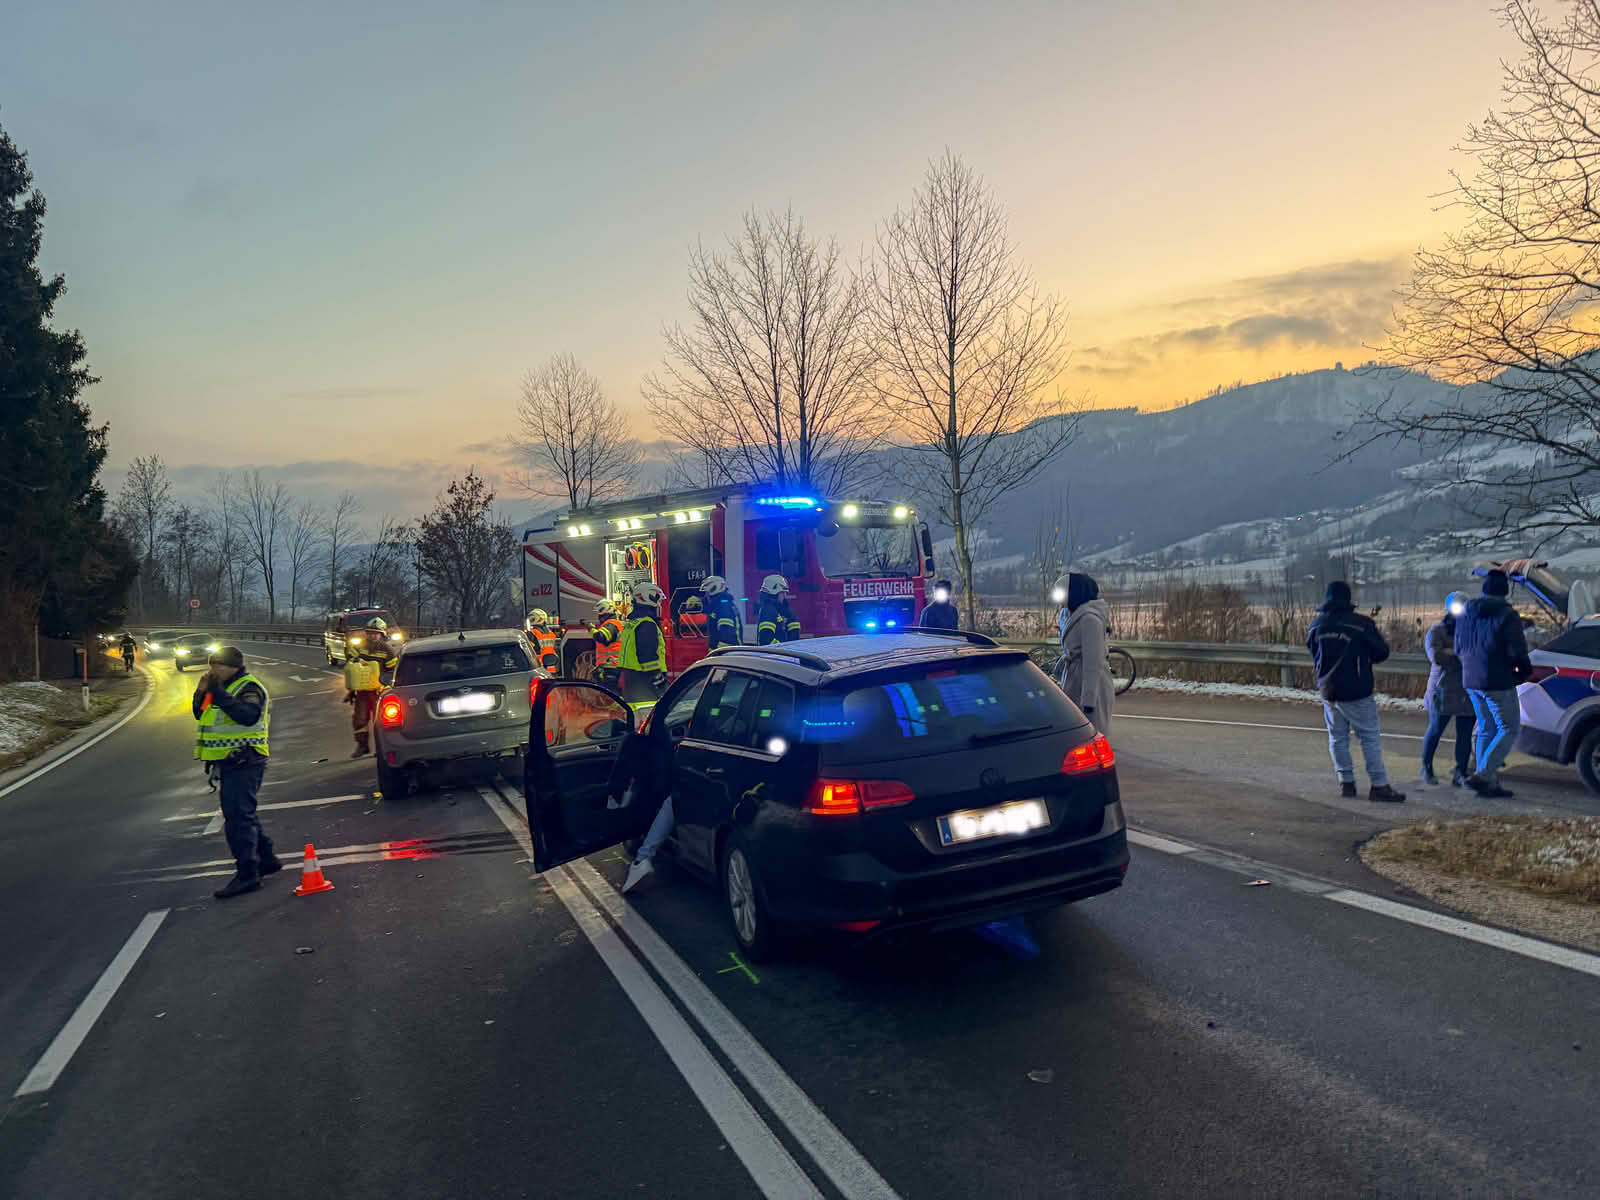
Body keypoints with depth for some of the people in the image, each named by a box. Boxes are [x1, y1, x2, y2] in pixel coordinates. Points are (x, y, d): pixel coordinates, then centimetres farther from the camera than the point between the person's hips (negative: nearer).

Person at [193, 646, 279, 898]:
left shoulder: (248, 688, -14)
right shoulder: (224, 688, 17)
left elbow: (248, 715, -32)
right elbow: (201, 714, 22)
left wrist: (218, 694, -28)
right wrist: (201, 693, 4)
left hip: (243, 762, -10)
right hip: (230, 763, 10)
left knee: (237, 817, -12)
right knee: (242, 814, 18)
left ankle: (247, 875, -11)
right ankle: (266, 859, 29)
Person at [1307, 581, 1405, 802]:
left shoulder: (1316, 626, 1)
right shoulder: (1362, 624, -13)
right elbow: (1381, 653, -5)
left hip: (1328, 691, 4)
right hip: (1356, 692, -4)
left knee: (1338, 738, 13)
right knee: (1370, 738, 2)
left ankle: (1346, 782, 14)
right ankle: (1379, 786, 1)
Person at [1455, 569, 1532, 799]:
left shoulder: (1465, 614, 8)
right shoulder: (1507, 615, -15)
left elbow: (1458, 649, 14)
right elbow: (1518, 652, -15)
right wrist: (1524, 670, 4)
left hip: (1471, 682, 7)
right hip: (1498, 683, -7)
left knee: (1486, 730, 15)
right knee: (1509, 730, 1)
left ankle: (1488, 782, 16)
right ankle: (1482, 775, -10)